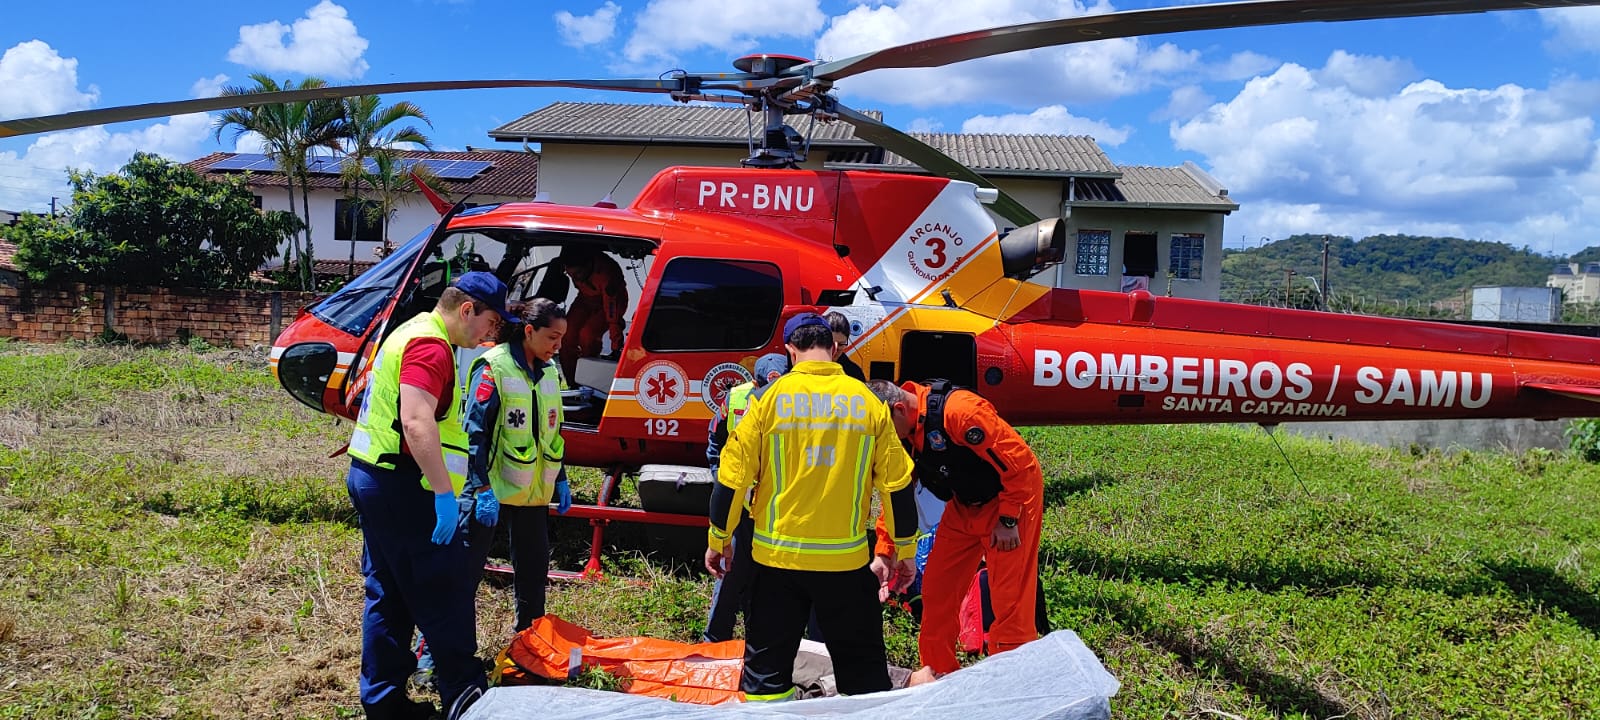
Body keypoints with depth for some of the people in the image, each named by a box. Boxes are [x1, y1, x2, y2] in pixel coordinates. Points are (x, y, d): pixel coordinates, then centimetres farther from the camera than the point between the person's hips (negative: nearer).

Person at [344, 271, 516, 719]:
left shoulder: (411, 333, 17)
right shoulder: (430, 345, -17)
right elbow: (416, 422, -30)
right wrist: (444, 493, -30)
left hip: (371, 477, 11)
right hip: (402, 486, -11)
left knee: (388, 595, 14)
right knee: (445, 595, -1)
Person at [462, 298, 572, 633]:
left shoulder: (548, 371, 9)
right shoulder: (493, 367, -14)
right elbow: (474, 432, -17)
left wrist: (560, 480, 17)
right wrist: (483, 489, -21)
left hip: (533, 490, 7)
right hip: (493, 489, -7)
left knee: (535, 567, 13)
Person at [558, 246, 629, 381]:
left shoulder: (606, 275, -41)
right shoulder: (573, 266, -25)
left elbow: (612, 315, -38)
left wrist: (616, 348, -36)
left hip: (611, 300, -5)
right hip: (586, 298, 6)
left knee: (587, 334, -28)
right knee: (567, 335, -13)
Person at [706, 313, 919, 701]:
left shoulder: (770, 397, -5)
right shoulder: (867, 400, -2)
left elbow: (733, 476, -4)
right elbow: (897, 483, 2)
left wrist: (717, 541, 9)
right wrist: (904, 549, 13)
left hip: (778, 556, -1)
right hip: (847, 559, 1)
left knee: (767, 667, 12)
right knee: (863, 667, 14)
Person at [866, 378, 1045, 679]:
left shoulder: (960, 411, -33)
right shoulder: (902, 432, -7)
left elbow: (1018, 461, -26)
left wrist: (1008, 520, -19)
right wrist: (883, 553, -2)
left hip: (1010, 499, -8)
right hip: (963, 507, 8)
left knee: (1009, 600, -7)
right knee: (936, 591, 8)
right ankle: (939, 674, 22)